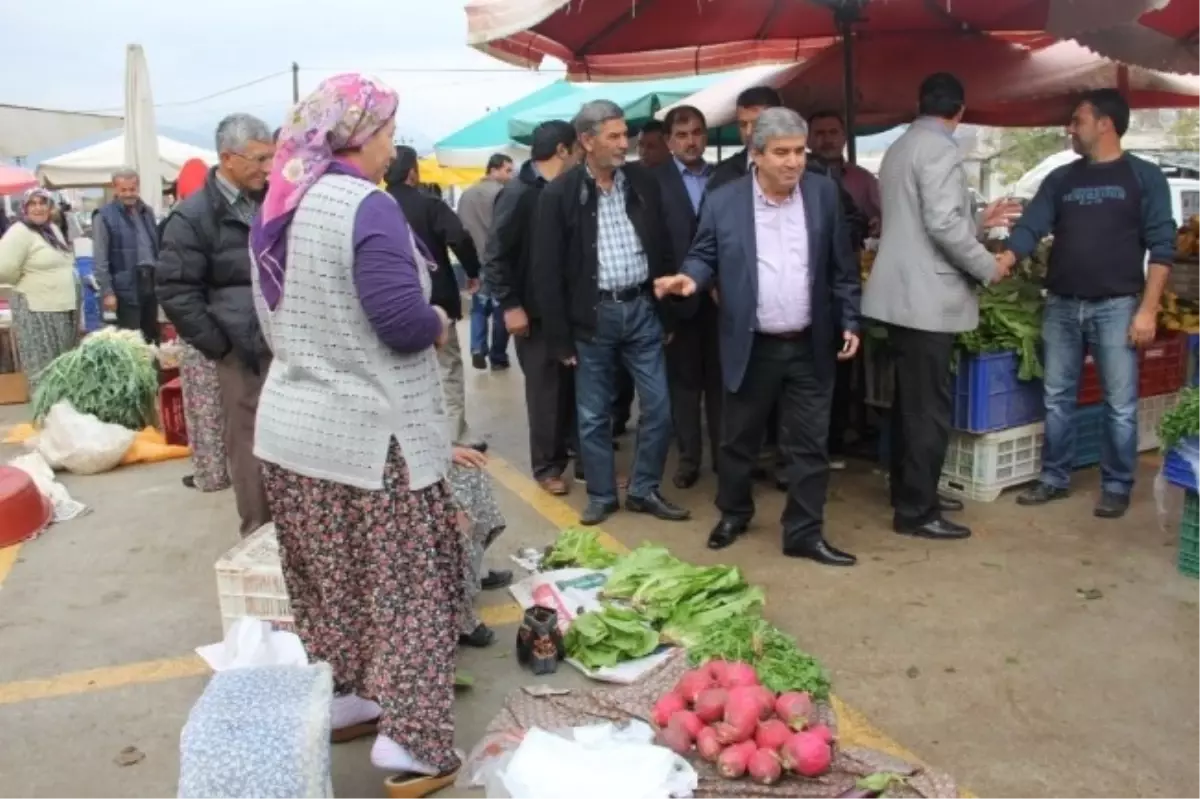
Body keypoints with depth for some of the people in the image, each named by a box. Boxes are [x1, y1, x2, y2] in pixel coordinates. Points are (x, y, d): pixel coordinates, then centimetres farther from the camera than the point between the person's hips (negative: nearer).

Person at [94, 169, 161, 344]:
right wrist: (107, 292, -13)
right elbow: (101, 260, -9)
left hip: (151, 280, 6)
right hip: (127, 286, -6)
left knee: (152, 336, 14)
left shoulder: (147, 212, 12)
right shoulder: (104, 217, -5)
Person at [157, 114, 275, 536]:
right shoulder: (194, 216, -7)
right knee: (251, 446, 1)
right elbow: (175, 290, -9)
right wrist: (219, 346, -10)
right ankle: (259, 533, 13)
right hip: (246, 353, -5)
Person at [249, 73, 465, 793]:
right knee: (403, 585, 3)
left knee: (329, 578, 18)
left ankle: (339, 700, 33)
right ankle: (411, 741, 11)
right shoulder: (367, 206, -16)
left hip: (291, 427, 8)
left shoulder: (278, 208, 11)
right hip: (368, 435, -8)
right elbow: (404, 323, -21)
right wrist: (441, 324, -1)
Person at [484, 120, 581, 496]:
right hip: (536, 312, -6)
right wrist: (510, 305, -17)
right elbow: (495, 255, -13)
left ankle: (580, 452, 26)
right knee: (545, 389, 3)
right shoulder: (519, 192, -11)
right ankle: (548, 465, 16)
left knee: (576, 384, 10)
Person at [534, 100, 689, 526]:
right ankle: (601, 495, 23)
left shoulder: (644, 184, 4)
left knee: (659, 407, 4)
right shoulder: (559, 194, -6)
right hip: (592, 315, -3)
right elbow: (547, 270, -5)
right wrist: (560, 335, -8)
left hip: (642, 308, 3)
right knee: (593, 415, 7)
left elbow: (664, 250, 9)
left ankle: (645, 490, 21)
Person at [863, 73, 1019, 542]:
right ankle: (916, 512, 3)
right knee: (929, 407, -4)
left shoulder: (901, 148, 16)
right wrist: (988, 267, -10)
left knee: (910, 401, 17)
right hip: (927, 297, -10)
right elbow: (943, 225, -22)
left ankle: (909, 492, 28)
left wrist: (979, 221, 27)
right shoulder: (939, 149, -13)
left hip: (904, 294, 10)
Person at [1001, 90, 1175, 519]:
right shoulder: (1060, 179, 11)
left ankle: (1117, 487, 14)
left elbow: (1161, 246, -3)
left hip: (1115, 307, -4)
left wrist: (1148, 309, -10)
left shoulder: (1144, 177, 1)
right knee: (1057, 398, 9)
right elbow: (1030, 229, 3)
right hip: (1061, 305, 4)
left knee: (1120, 404, 2)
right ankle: (1054, 478, 20)